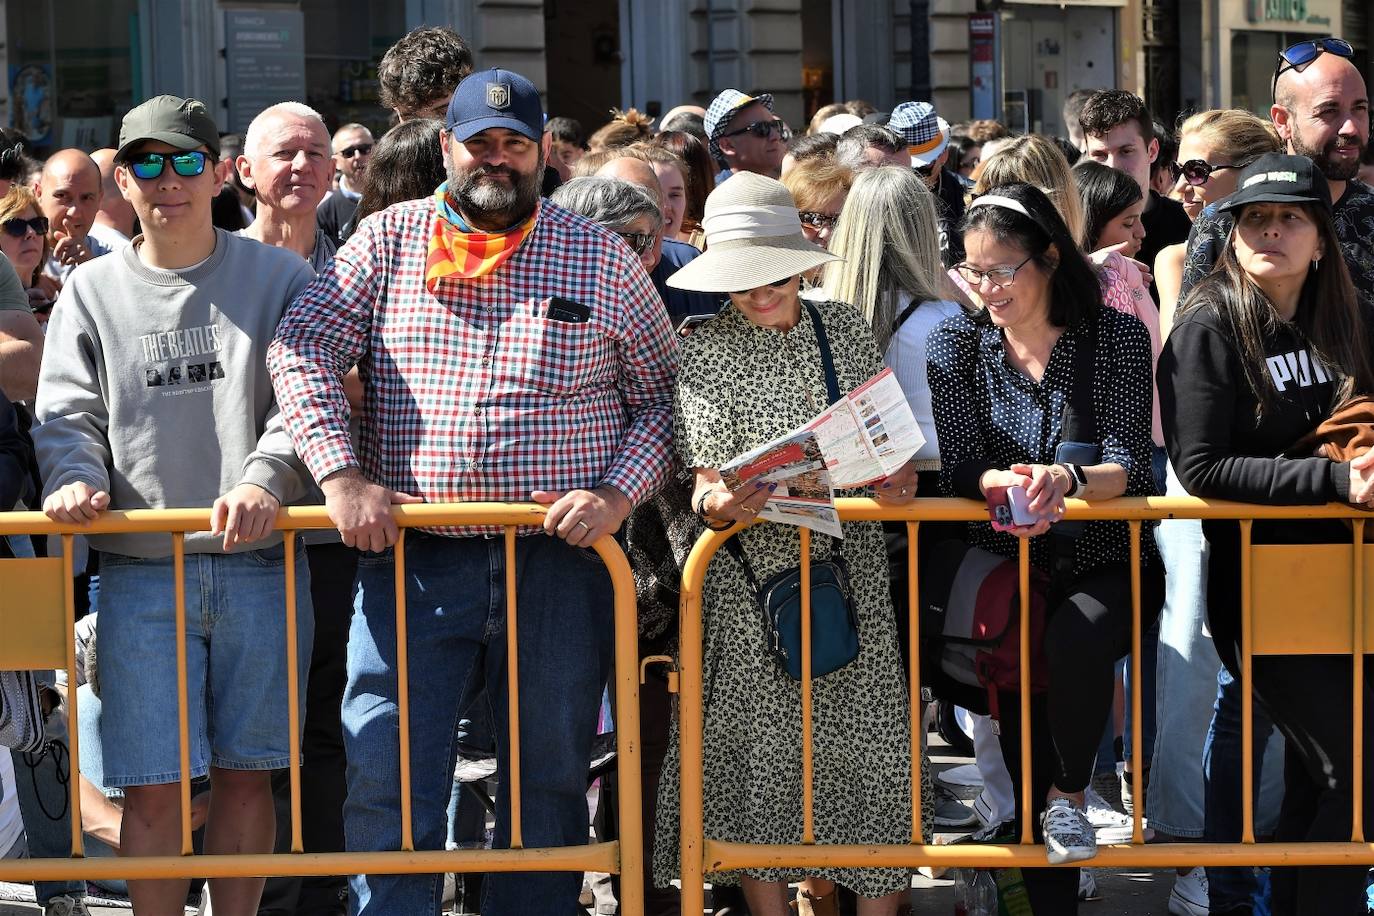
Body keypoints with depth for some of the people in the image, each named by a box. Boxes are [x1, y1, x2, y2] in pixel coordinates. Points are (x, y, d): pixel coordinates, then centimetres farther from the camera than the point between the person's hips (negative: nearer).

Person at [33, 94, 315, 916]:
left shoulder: (280, 279, 5)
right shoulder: (93, 291, 10)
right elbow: (68, 413, 7)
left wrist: (265, 482, -21)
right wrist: (74, 478, -15)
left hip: (261, 567, 0)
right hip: (142, 575, 0)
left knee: (246, 773, 7)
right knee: (155, 786, -3)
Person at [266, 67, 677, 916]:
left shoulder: (603, 259, 7)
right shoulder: (389, 240, 8)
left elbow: (664, 395, 9)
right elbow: (303, 349, 1)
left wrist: (618, 494, -6)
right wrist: (341, 473, -11)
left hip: (560, 561, 0)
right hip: (412, 559, 0)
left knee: (548, 781, 8)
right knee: (389, 783, -3)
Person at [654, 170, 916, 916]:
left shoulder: (845, 327, 9)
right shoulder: (706, 349, 2)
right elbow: (705, 474, -5)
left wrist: (898, 474, -10)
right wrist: (716, 505, -28)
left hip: (852, 567, 2)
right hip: (754, 574, -2)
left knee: (869, 742, 0)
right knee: (760, 749, -3)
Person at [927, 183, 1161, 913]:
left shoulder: (1117, 337, -4)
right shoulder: (956, 342, 1)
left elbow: (1125, 470, -11)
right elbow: (957, 469, -6)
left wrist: (1066, 480, -34)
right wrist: (1003, 486, -30)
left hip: (1106, 564, -2)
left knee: (1076, 641, -34)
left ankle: (1069, 793, -7)